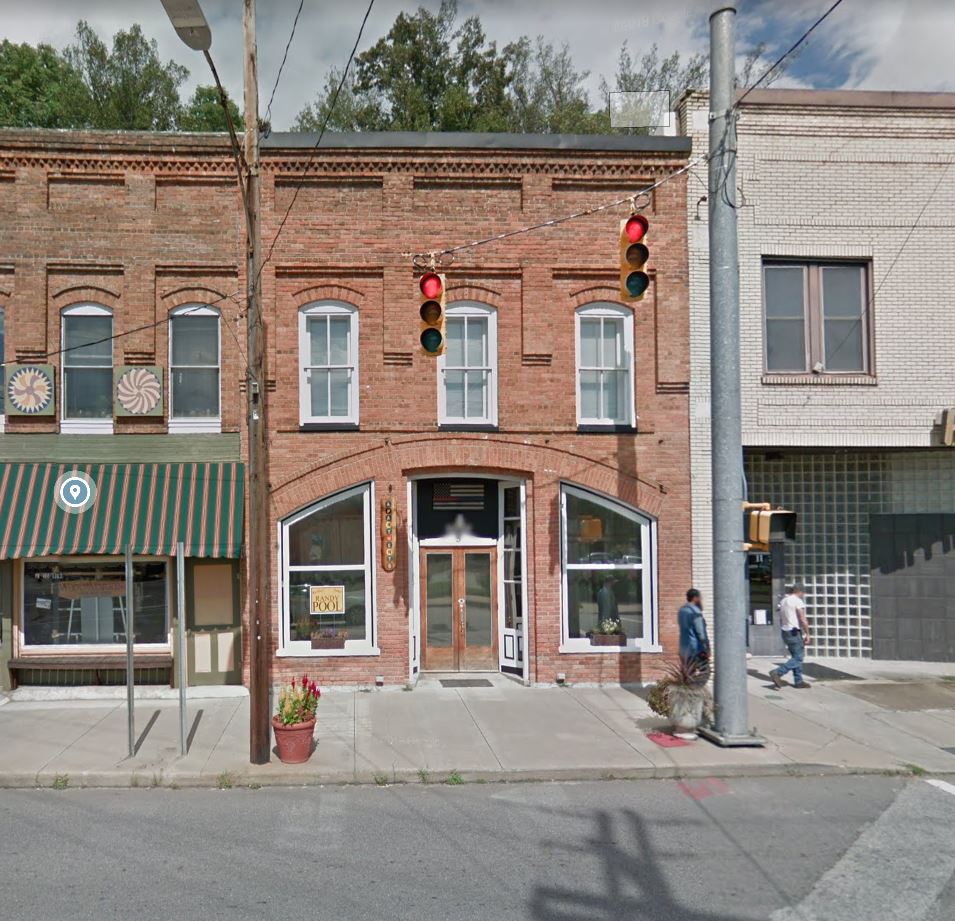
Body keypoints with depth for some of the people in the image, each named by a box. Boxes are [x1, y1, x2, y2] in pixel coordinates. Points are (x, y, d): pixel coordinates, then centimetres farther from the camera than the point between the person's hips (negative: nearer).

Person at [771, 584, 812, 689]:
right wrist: (807, 634, -10)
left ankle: (798, 681, 14)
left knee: (796, 657, 15)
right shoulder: (798, 601, -11)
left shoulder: (783, 601, 15)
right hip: (795, 633, -9)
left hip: (785, 632, 9)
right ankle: (777, 672, -17)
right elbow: (803, 620, -17)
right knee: (798, 658, -6)